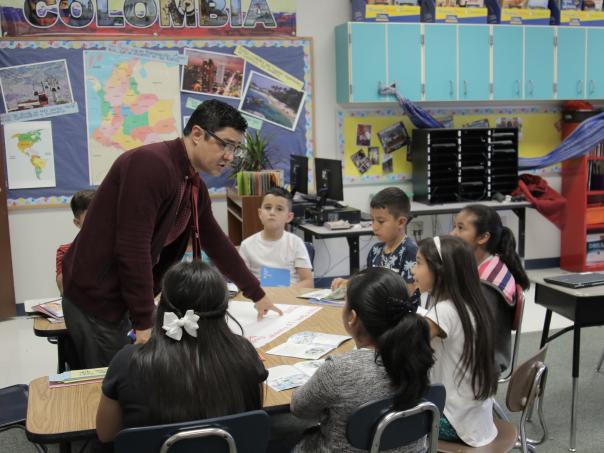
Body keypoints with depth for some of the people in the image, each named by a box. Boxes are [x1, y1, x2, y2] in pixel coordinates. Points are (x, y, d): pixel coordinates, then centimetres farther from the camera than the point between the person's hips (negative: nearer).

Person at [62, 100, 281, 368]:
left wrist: (257, 295, 25)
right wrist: (144, 322, -21)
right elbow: (132, 249, -25)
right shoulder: (151, 165, -22)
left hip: (121, 295, 9)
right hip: (94, 295, -8)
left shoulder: (195, 186, 7)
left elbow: (216, 243, 19)